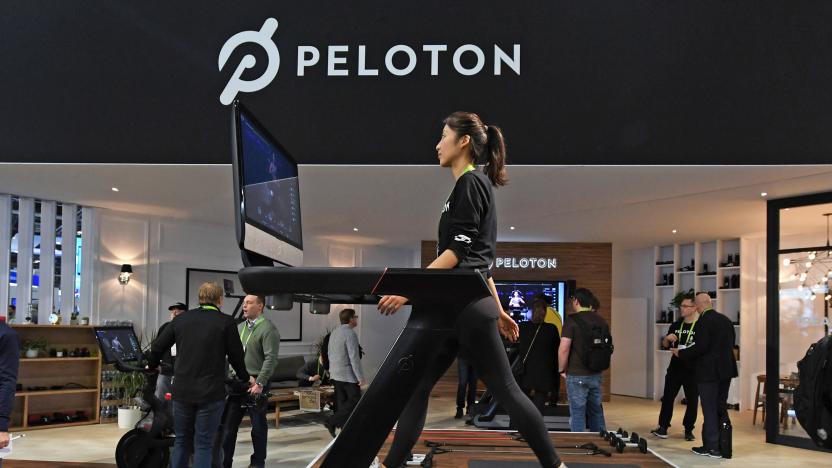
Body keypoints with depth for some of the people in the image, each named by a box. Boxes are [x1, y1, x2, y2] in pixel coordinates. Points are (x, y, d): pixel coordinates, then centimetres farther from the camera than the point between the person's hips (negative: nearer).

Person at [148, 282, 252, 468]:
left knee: (181, 441, 16)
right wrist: (245, 378, 17)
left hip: (182, 391, 4)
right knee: (203, 444, 4)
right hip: (211, 393, -3)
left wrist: (152, 364, 30)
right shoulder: (226, 322, -5)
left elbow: (157, 346, 9)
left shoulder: (181, 318, 5)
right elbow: (236, 355, -1)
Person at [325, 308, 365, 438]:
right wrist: (360, 377, -17)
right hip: (348, 375, -9)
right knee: (355, 400, -1)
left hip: (335, 375, 9)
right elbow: (354, 358, -20)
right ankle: (332, 422, -8)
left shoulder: (334, 332, 10)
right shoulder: (350, 334, -17)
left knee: (342, 402, 11)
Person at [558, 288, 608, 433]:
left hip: (577, 375, -6)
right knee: (596, 410, 16)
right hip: (596, 374, 6)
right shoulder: (601, 321, 7)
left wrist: (562, 370, -4)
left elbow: (564, 349, -17)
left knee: (577, 412, 1)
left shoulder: (572, 320, -13)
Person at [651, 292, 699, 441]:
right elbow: (665, 345, 16)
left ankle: (688, 430, 18)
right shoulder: (676, 325, 9)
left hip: (692, 370, -4)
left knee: (692, 400, 6)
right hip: (675, 368, 4)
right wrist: (667, 338, -5)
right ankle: (663, 428, 8)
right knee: (667, 397, 3)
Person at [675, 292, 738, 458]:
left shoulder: (703, 322, -16)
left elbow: (701, 347, -21)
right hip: (726, 369, 7)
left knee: (709, 410, 1)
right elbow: (731, 343, 13)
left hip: (708, 371, -7)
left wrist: (681, 353, -7)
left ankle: (712, 447, 5)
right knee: (721, 407, 16)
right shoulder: (726, 320, 8)